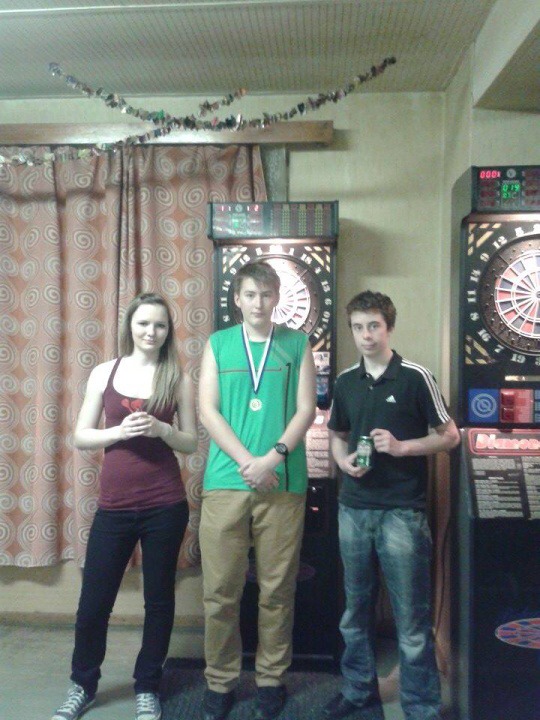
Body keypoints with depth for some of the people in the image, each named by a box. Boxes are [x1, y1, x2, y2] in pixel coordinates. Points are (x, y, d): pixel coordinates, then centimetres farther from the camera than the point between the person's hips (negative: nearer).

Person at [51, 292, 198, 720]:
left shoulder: (178, 379, 1)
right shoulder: (104, 373, 3)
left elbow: (191, 443, 3)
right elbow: (81, 436, 3)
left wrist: (161, 429, -16)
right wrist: (119, 431, -14)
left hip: (165, 505, -1)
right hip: (114, 504, 1)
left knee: (158, 598, 11)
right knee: (94, 600, 8)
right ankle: (83, 685, 31)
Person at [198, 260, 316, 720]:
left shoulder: (297, 345, 8)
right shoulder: (218, 344, 10)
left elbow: (306, 410, 1)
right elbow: (208, 411, 2)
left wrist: (273, 458, -13)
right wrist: (246, 461, -10)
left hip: (283, 484, 0)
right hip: (225, 483, 1)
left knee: (278, 590, 7)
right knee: (221, 591, 4)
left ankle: (272, 679, 23)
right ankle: (220, 682, 20)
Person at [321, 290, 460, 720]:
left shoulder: (414, 377, -6)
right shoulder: (346, 381, 8)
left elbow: (450, 436, -3)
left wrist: (402, 447, -17)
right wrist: (344, 460, -2)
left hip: (402, 512, -5)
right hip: (353, 509, 5)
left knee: (412, 619, 2)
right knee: (356, 610, 16)